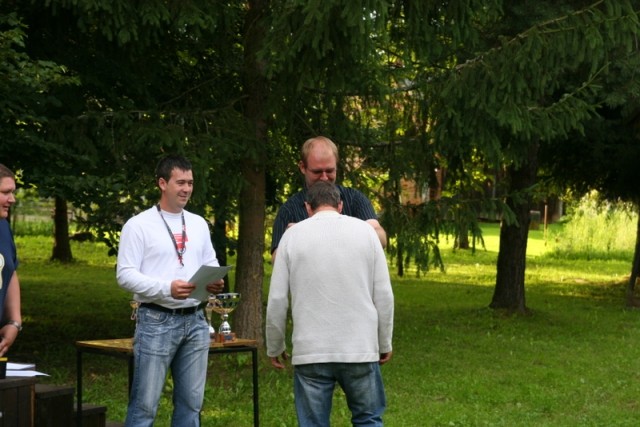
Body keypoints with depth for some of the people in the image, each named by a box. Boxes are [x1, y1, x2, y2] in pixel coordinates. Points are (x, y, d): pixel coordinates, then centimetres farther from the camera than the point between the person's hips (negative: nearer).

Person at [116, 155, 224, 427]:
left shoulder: (199, 224, 14)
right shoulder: (139, 225, -4)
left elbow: (211, 264, 19)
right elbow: (125, 274, -10)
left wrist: (214, 282, -5)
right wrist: (167, 288, -23)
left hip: (195, 320, 6)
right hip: (157, 321, -6)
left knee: (191, 402, 10)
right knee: (145, 404, -5)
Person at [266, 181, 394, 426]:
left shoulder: (293, 235, 3)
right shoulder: (364, 230, 4)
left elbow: (277, 300, 2)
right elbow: (384, 295, 2)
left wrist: (274, 347, 14)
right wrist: (385, 343, 12)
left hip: (310, 352, 0)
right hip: (361, 349, 1)